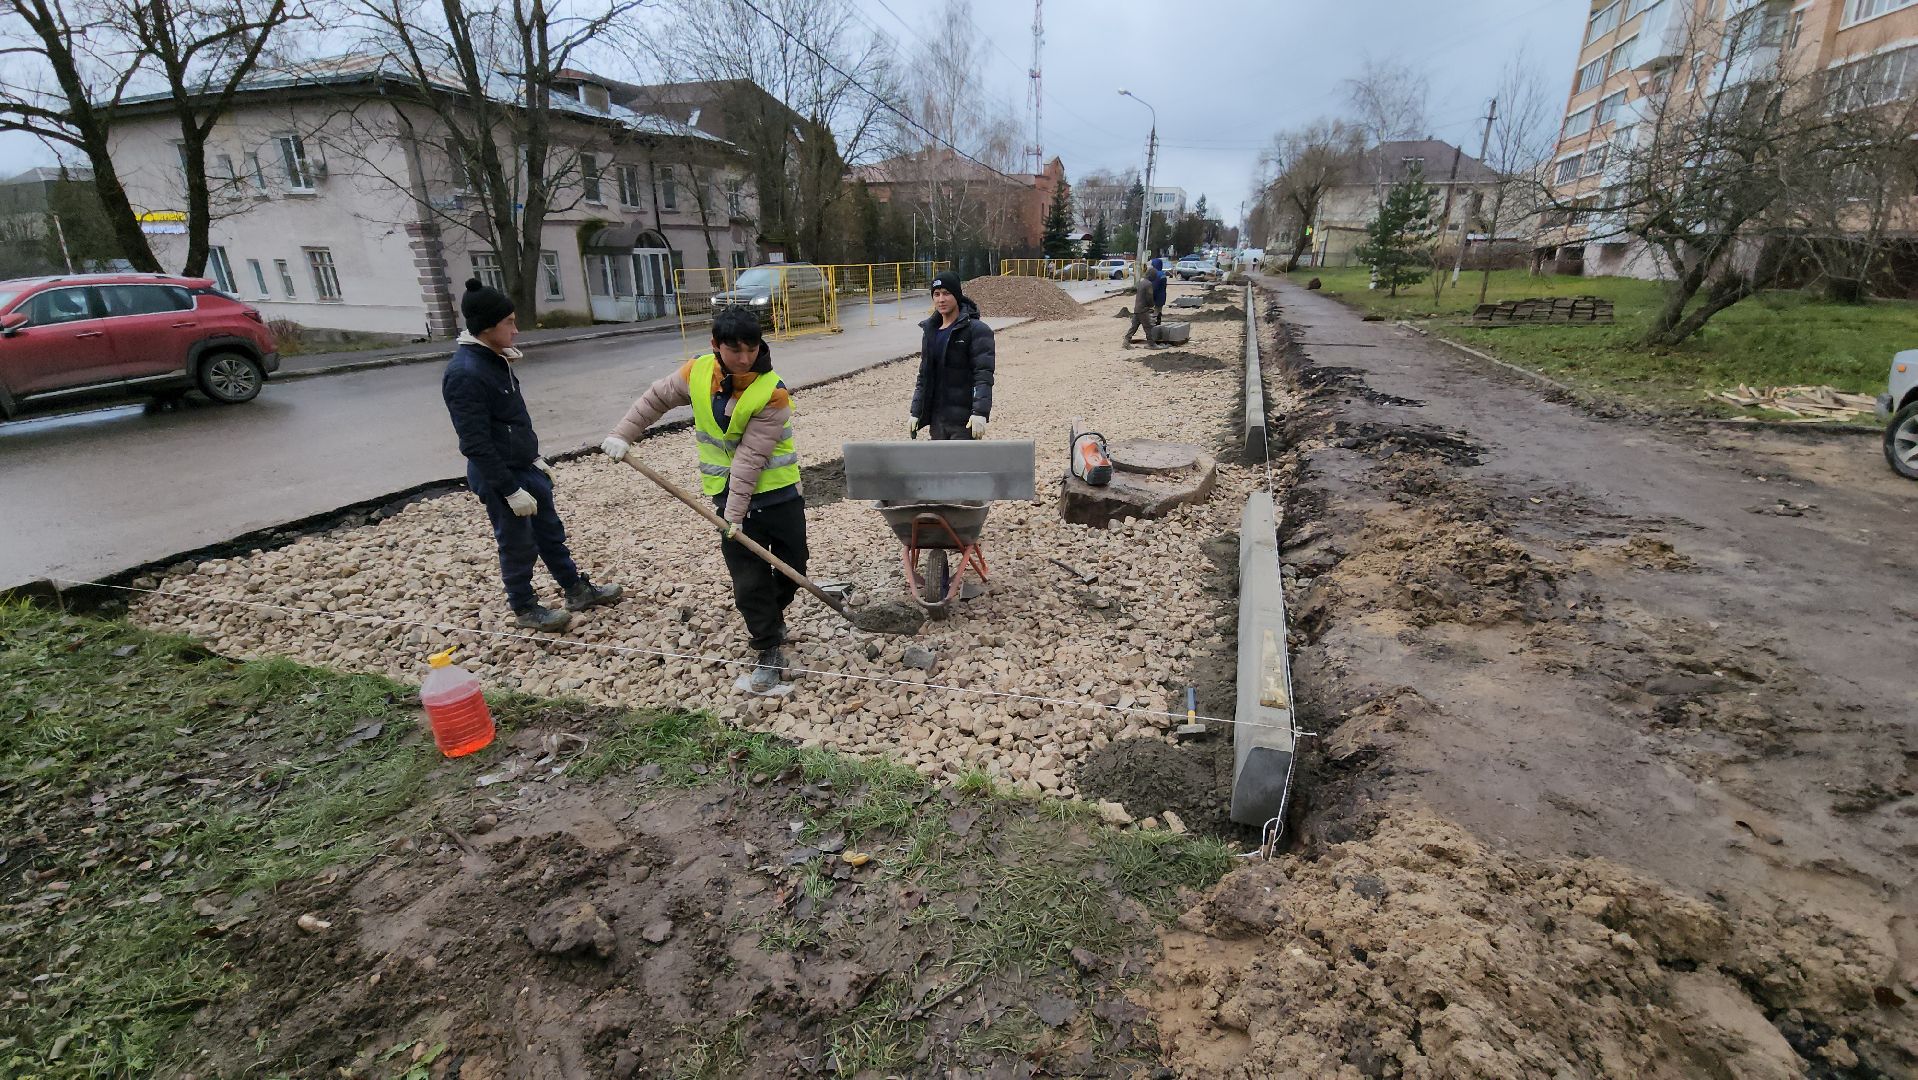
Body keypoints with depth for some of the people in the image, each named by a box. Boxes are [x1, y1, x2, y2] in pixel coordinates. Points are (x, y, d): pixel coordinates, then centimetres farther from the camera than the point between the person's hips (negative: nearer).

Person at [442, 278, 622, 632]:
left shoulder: (495, 359, 5)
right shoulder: (464, 373, -24)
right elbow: (476, 445, -25)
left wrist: (534, 458, 19)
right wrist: (511, 491, -23)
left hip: (526, 469, 9)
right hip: (500, 479, -9)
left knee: (552, 534, 19)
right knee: (518, 546, 7)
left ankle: (577, 590, 33)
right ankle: (525, 609, 26)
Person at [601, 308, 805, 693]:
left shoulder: (773, 392, -19)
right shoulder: (697, 373, -7)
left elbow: (750, 457, -23)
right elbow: (654, 399, 12)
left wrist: (735, 512, -22)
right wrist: (622, 435, 9)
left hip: (778, 492, -2)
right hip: (728, 493, 2)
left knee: (792, 567, 10)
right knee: (748, 579, 0)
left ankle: (772, 616, 40)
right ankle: (768, 651, 13)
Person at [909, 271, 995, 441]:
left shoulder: (977, 330, -8)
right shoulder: (930, 331, 14)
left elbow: (984, 375, -15)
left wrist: (980, 413, -26)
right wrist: (916, 412, 14)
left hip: (964, 420, -6)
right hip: (936, 417, 7)